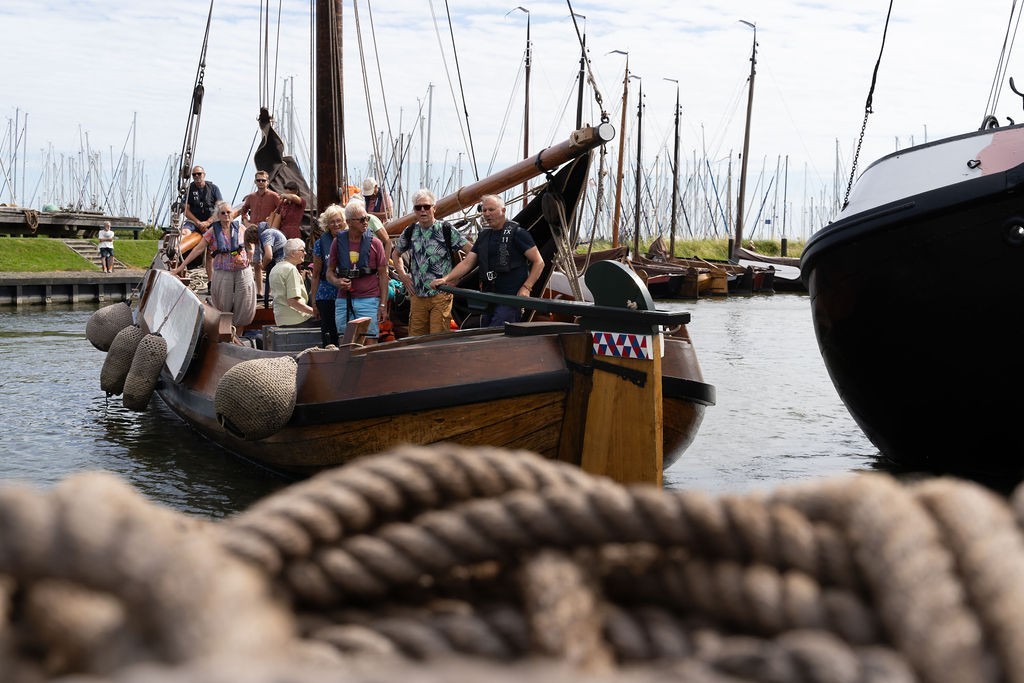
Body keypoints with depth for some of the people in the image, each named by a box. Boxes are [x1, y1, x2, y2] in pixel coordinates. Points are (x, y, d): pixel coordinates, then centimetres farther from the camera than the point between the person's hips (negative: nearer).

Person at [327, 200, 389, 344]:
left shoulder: (374, 242, 2)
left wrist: (383, 304, -4)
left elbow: (383, 275, 3)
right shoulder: (338, 242, 7)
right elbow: (330, 271, 15)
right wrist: (336, 281, -9)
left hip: (368, 300, -2)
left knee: (369, 342, -4)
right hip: (343, 301, 2)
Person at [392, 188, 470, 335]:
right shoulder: (409, 232, 9)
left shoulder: (446, 230, -4)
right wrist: (403, 276, 12)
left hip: (441, 294, -4)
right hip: (417, 295, 4)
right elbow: (396, 254, 26)